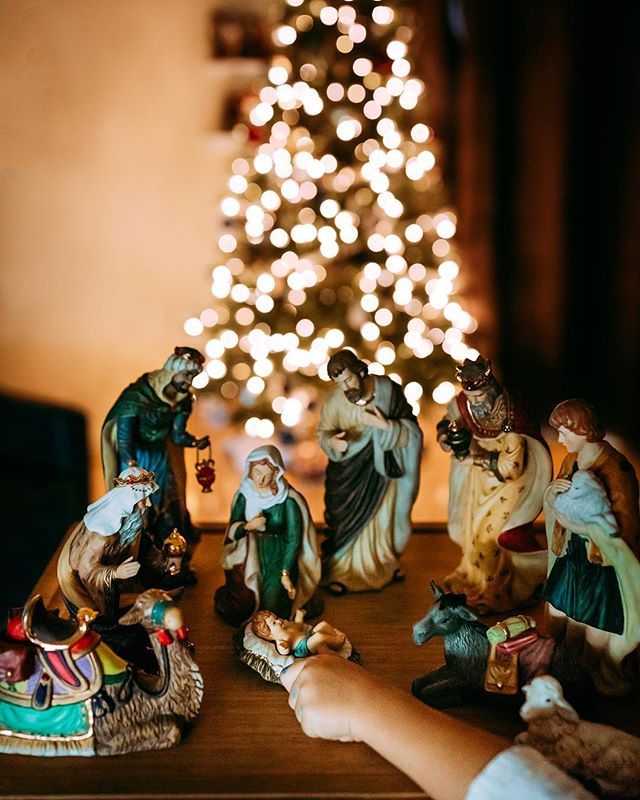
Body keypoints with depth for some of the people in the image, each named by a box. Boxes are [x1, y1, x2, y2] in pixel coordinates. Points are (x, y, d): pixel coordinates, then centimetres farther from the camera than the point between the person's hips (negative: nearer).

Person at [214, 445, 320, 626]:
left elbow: (294, 539, -14)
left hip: (279, 559, -2)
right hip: (249, 559, 2)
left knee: (271, 608, -19)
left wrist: (286, 574, -19)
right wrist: (247, 526, -23)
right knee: (240, 609, -15)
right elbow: (232, 530, -1)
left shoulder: (288, 500, -14)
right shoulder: (244, 495, -4)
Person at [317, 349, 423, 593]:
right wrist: (332, 442, -29)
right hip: (350, 472, -1)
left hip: (382, 465, 2)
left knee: (383, 515, 19)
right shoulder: (334, 401, -22)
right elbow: (323, 433, -7)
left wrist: (385, 426, -30)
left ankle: (384, 560, 43)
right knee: (348, 519, 7)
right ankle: (339, 570, 25)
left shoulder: (387, 390, -21)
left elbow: (412, 430, -15)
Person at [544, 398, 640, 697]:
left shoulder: (615, 469, -23)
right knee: (558, 615, 14)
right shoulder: (572, 460, 2)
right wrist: (551, 493, -15)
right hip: (574, 552, 8)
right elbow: (552, 505, 9)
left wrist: (571, 523, -24)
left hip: (603, 561, -8)